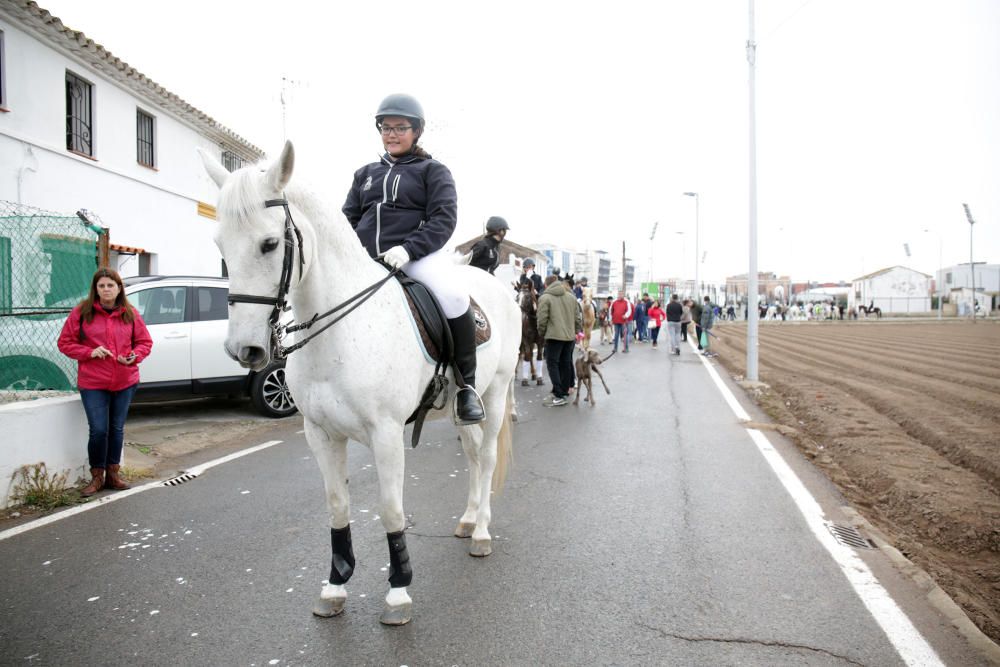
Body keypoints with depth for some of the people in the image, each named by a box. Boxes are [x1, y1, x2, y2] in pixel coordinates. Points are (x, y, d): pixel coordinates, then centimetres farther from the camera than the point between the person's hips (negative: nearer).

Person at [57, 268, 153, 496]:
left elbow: (145, 342, 10)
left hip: (125, 381, 2)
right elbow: (65, 343, 1)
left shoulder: (130, 314, 3)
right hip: (93, 383, -2)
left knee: (117, 429, 12)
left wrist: (135, 356, -11)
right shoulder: (81, 312, -3)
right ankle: (97, 476, 16)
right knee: (98, 430, -4)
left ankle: (112, 474, 26)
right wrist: (90, 352, -15)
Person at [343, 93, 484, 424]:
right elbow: (349, 218, 21)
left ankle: (467, 384, -16)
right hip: (366, 259, 5)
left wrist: (408, 249, -21)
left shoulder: (433, 171, 9)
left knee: (453, 296, -33)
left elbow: (444, 218, -4)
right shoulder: (365, 174, 22)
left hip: (419, 254, -5)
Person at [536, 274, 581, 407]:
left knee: (553, 364, -3)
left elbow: (542, 320, -9)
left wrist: (542, 333, 6)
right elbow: (577, 318, 11)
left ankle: (559, 396, -9)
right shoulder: (571, 296, 12)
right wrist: (576, 331, 21)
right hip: (569, 336, 6)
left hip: (554, 336, -6)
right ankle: (564, 391, 20)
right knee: (565, 363, 14)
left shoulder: (545, 297, -5)